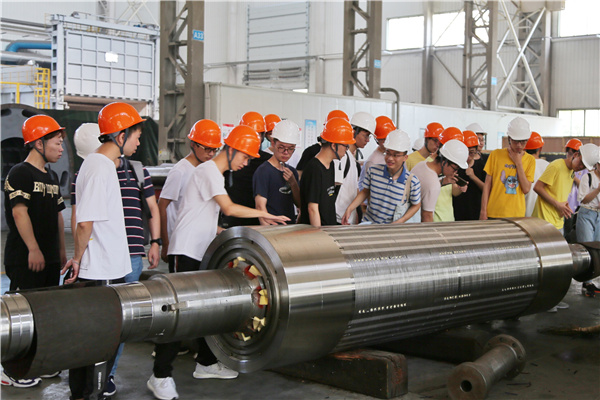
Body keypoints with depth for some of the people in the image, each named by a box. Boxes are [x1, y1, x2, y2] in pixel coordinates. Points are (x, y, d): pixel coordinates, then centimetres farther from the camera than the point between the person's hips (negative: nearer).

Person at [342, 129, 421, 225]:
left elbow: (416, 205, 1)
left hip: (392, 229, -1)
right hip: (368, 224, 2)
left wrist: (400, 221, -11)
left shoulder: (412, 182, -13)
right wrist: (350, 209, 0)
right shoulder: (373, 171, -6)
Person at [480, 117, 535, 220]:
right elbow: (487, 184, 3)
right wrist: (483, 211, -3)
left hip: (516, 215, 1)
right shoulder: (496, 154, 2)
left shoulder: (530, 160, 5)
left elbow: (526, 189, -5)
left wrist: (518, 163, -6)